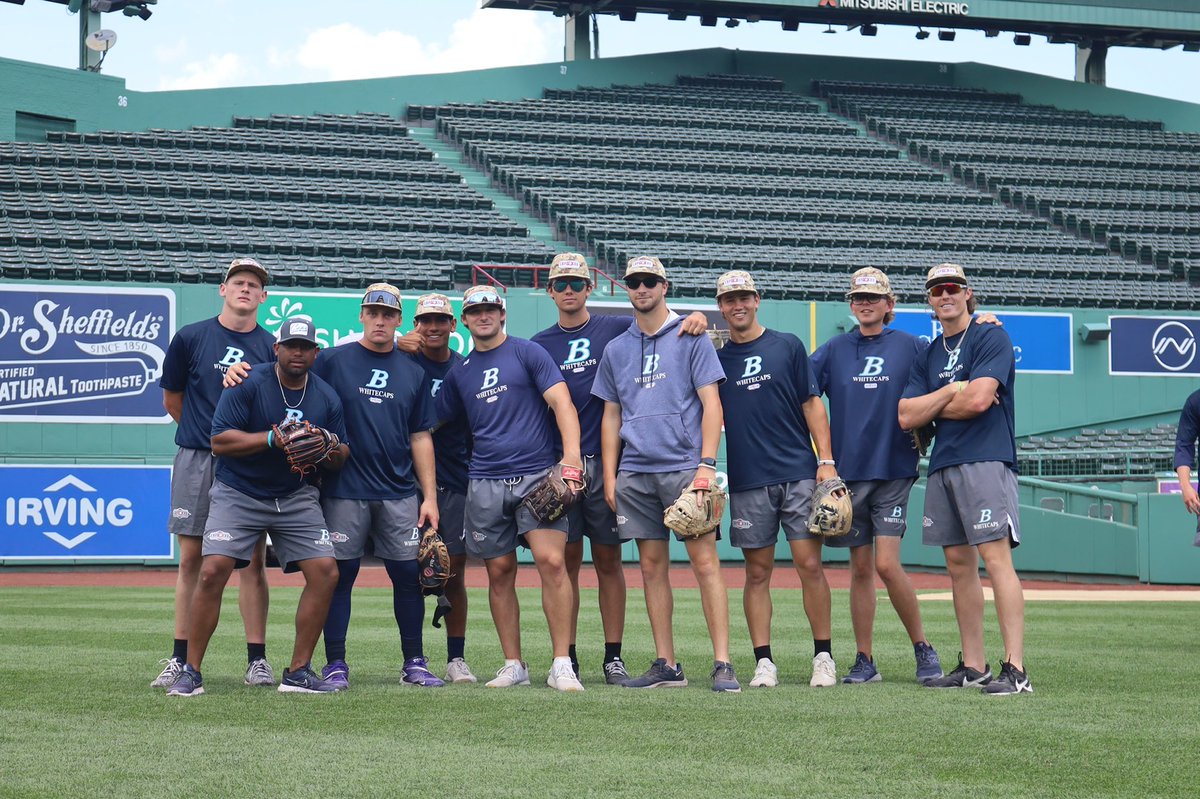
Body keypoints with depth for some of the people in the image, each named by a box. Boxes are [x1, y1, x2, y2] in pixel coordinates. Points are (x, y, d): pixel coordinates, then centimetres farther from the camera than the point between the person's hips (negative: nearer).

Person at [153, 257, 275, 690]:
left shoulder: (272, 348, 7)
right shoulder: (190, 338, 3)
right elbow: (172, 400, 10)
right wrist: (203, 435, 11)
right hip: (197, 460, -1)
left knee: (252, 561, 0)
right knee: (191, 559, 1)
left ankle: (257, 660, 3)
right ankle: (180, 659, 6)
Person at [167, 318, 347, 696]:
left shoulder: (327, 398, 3)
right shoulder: (248, 384, -10)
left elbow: (341, 457, 10)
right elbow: (219, 441, -16)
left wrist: (332, 452, -15)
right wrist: (273, 438, -26)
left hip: (297, 498, 4)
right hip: (238, 493, -4)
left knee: (326, 572, -9)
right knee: (213, 570, -18)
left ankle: (298, 672, 3)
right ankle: (190, 672, -9)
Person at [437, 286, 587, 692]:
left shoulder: (527, 352, 4)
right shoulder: (460, 372, 16)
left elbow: (560, 401, -5)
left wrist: (571, 453, -20)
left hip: (537, 476, -4)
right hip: (486, 486, 4)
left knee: (552, 561, -16)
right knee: (499, 573, 5)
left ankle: (561, 666, -13)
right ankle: (513, 666, 14)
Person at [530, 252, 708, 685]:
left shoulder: (615, 329, 6)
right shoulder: (540, 345, 11)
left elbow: (665, 327, 4)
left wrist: (698, 317, -19)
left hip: (605, 462, -1)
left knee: (609, 560, 3)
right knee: (567, 560, 2)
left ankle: (613, 657, 6)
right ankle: (567, 658, 7)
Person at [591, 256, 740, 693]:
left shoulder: (690, 339, 2)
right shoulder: (616, 349, 16)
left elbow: (711, 404, -3)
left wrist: (706, 466, -12)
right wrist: (609, 475, 10)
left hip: (684, 467, -5)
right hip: (635, 473, 5)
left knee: (705, 562, -9)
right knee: (652, 567, 6)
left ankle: (722, 665, -10)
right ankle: (667, 665, 11)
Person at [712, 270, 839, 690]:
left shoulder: (787, 346, 7)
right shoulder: (715, 358, 11)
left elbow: (812, 404, 5)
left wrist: (827, 461, -2)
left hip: (799, 475, -1)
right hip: (748, 482, 2)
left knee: (810, 564, -5)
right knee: (758, 571, 3)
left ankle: (824, 656, 4)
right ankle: (764, 662, 8)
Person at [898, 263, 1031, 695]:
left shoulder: (991, 338, -2)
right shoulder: (929, 355, 19)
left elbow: (978, 400, -15)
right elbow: (907, 416, 8)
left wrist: (933, 407, 1)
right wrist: (951, 391, -3)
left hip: (985, 460, -8)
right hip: (943, 465, 8)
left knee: (995, 556, -15)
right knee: (959, 563, 8)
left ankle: (1015, 668, -19)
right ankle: (973, 667, 13)